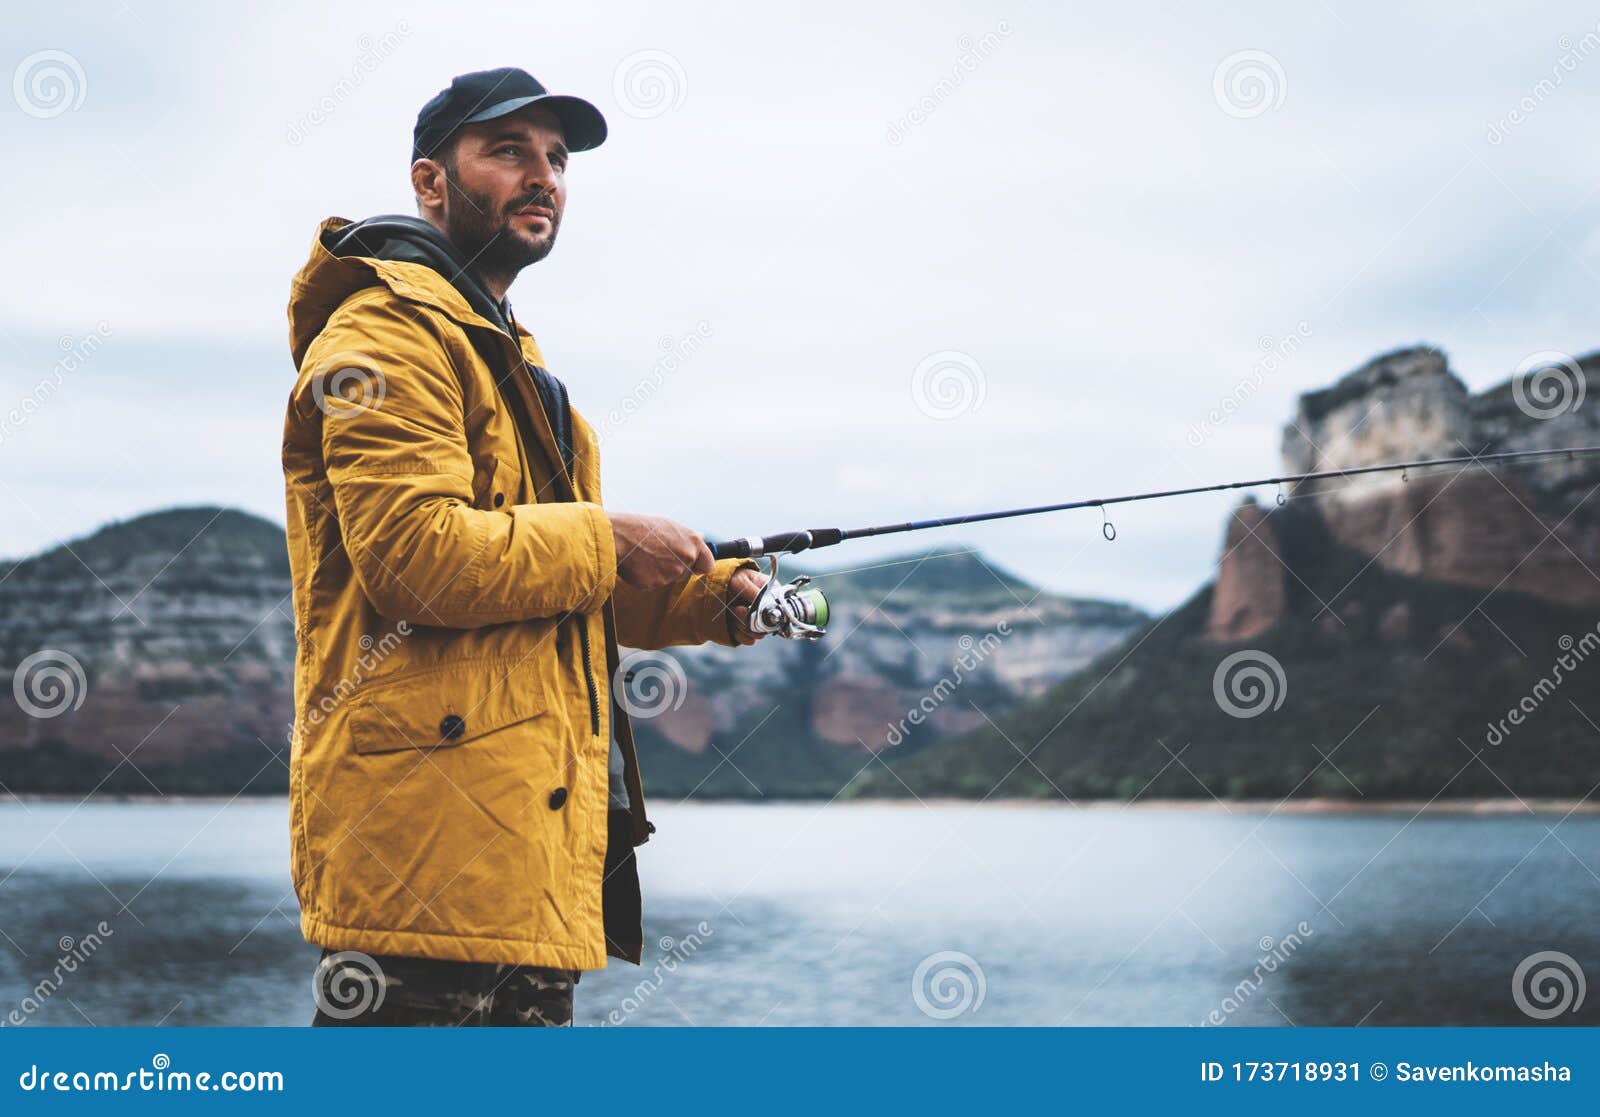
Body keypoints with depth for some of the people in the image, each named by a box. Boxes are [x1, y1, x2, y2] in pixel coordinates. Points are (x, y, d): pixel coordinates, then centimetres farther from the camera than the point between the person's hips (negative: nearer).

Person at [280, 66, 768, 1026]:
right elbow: (415, 552, -22)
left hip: (528, 820, 11)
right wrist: (605, 541, -13)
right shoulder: (390, 333, -7)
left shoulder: (511, 356, 27)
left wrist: (706, 596, 11)